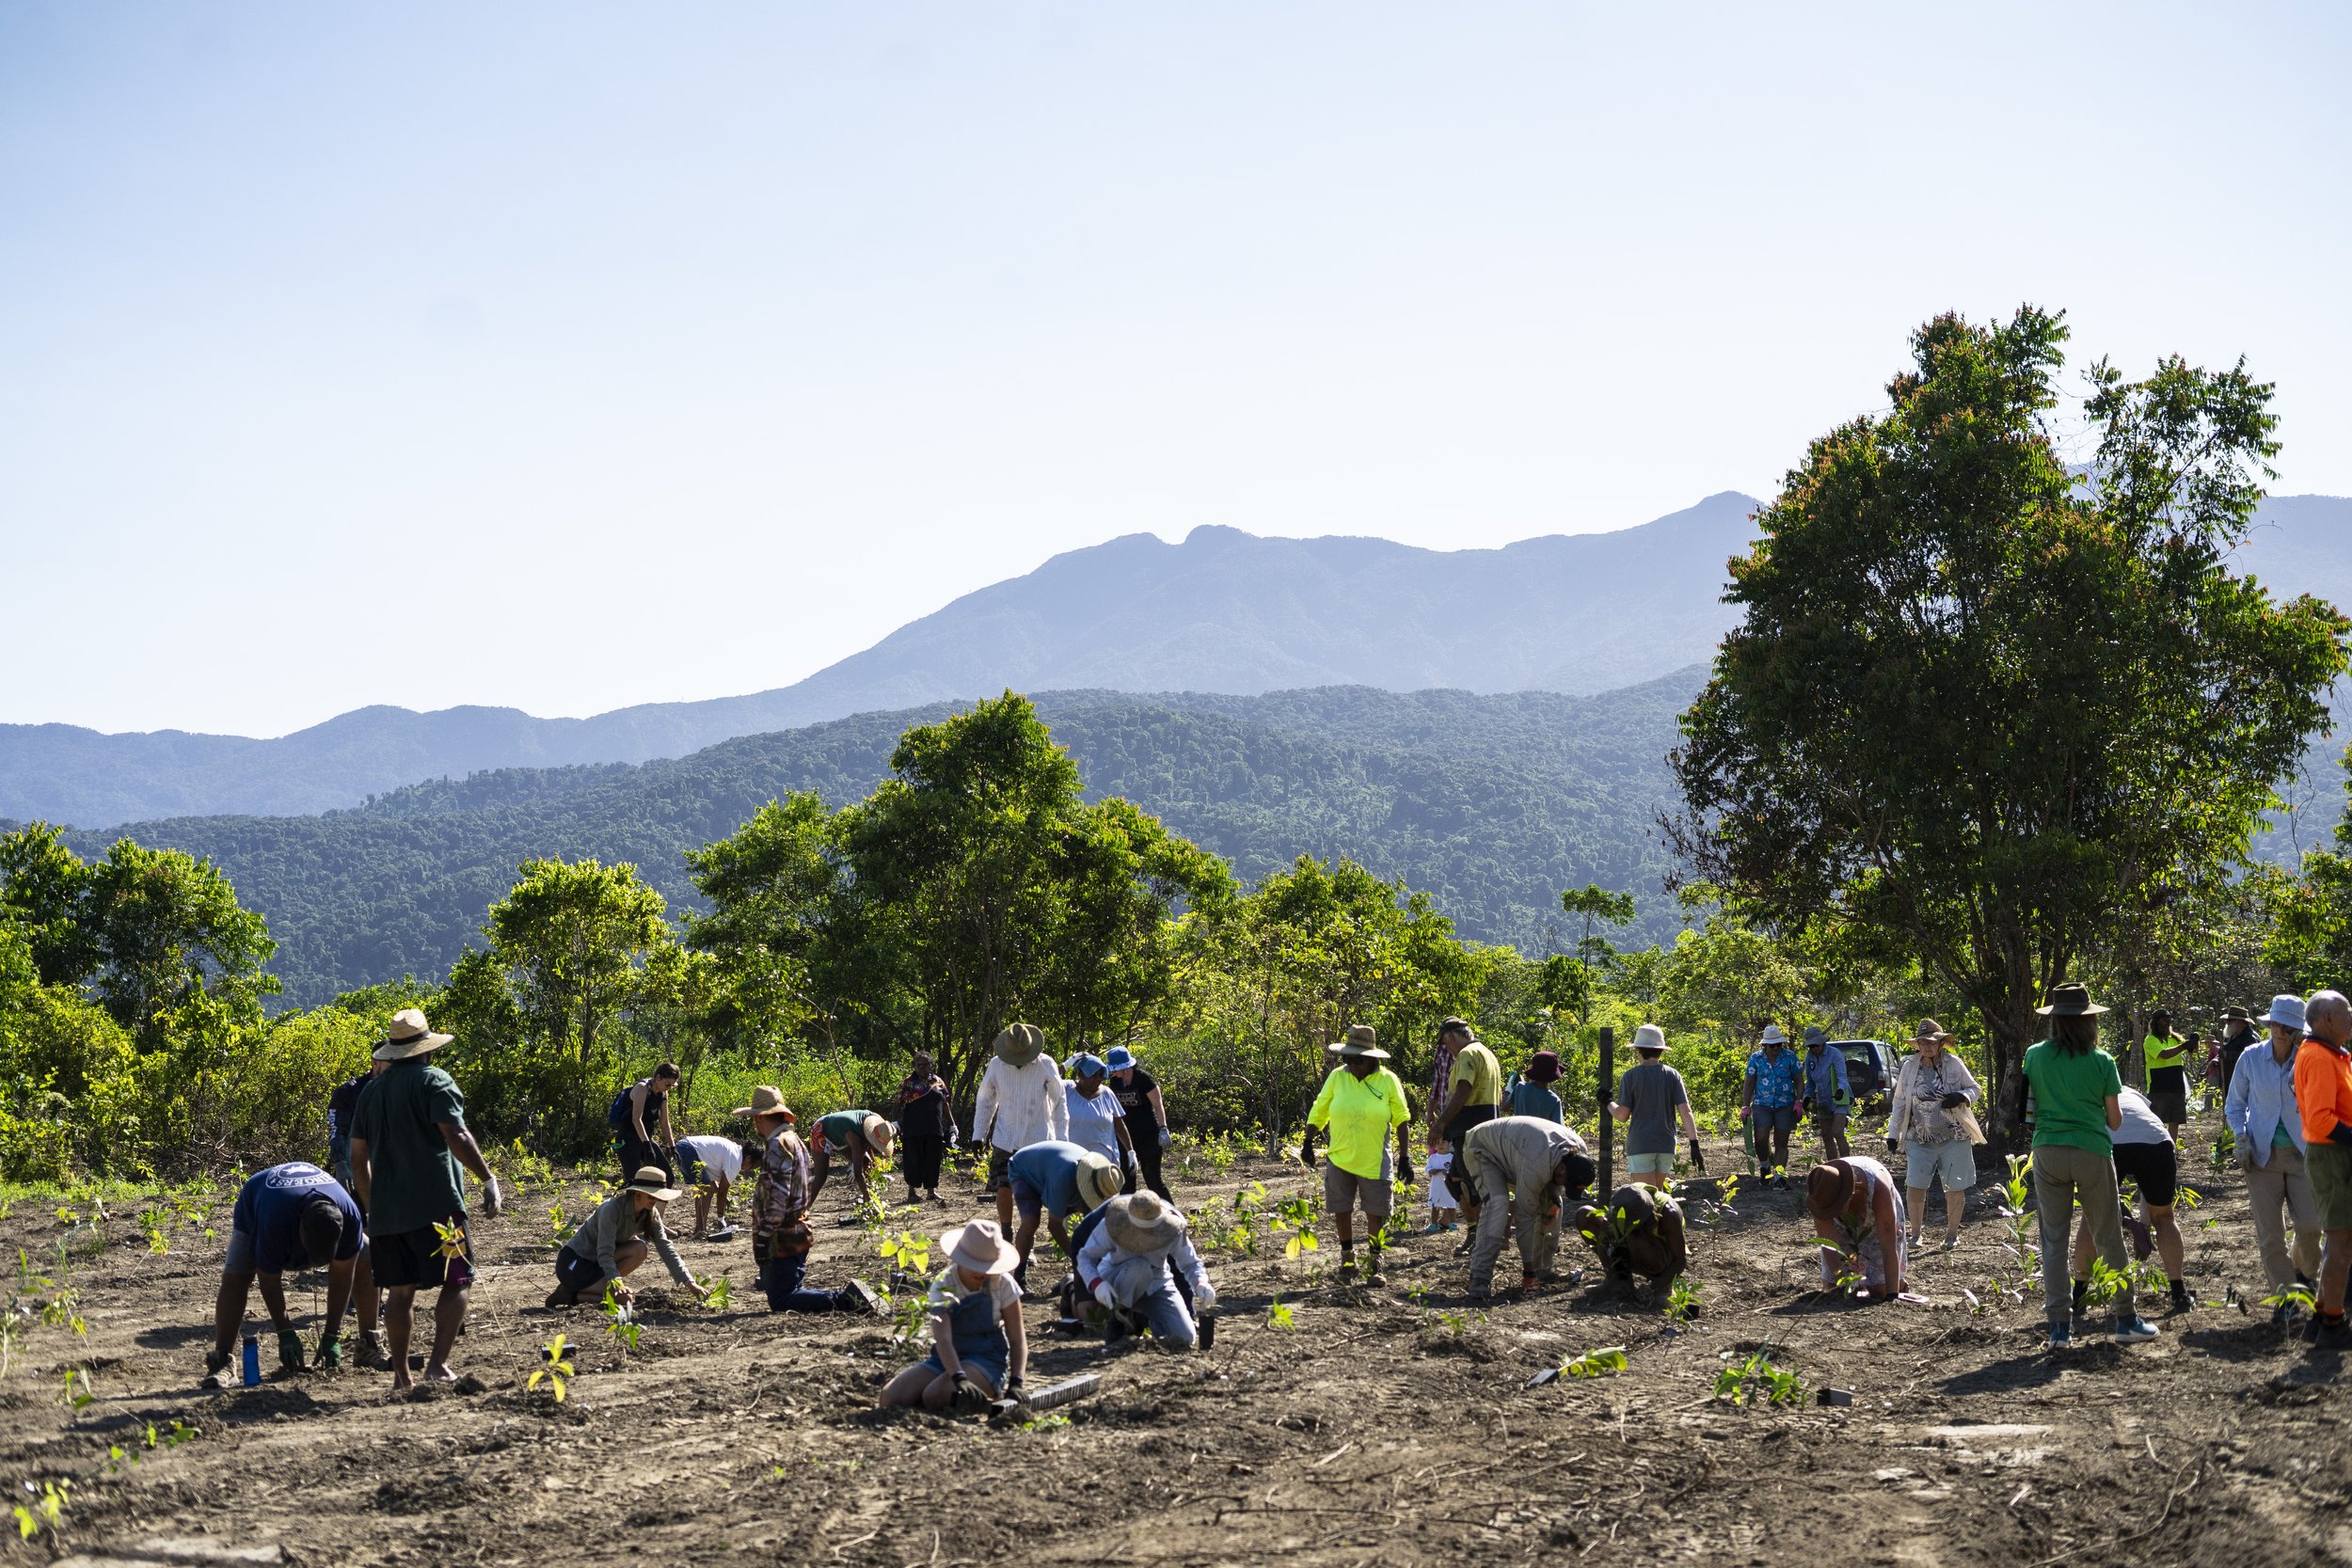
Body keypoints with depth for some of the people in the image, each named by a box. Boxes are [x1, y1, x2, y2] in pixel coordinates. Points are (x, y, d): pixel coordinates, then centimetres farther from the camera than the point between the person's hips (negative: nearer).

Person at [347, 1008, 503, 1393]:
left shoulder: (371, 1092, 17)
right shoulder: (434, 1081, -4)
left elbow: (358, 1158, 20)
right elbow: (455, 1136, -17)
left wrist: (372, 1209, 28)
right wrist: (488, 1179, -15)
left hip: (386, 1212, 6)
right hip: (435, 1206, -6)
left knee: (401, 1290, 11)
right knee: (457, 1282, -1)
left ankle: (400, 1374, 10)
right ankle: (438, 1363, -12)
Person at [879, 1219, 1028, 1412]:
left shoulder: (1002, 1283, -9)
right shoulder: (943, 1285, -10)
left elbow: (1017, 1339, -4)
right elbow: (943, 1339, -24)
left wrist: (1015, 1383, -20)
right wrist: (959, 1379, -41)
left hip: (987, 1360, -3)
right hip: (948, 1360, 3)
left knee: (935, 1395, -33)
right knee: (890, 1396, -18)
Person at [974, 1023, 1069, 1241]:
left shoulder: (1045, 1065, -8)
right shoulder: (996, 1065, -4)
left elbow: (1059, 1102, 1)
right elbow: (985, 1101, 8)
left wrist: (1062, 1137, -1)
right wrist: (978, 1134, 6)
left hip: (1037, 1141, -1)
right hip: (1005, 1140, 1)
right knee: (1003, 1189, -6)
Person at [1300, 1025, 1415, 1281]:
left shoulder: (1388, 1081, -6)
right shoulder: (1337, 1077, -2)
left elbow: (1402, 1120, -1)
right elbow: (1318, 1111, 7)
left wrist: (1405, 1157, -3)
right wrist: (1308, 1142, 6)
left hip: (1375, 1162, -1)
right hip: (1339, 1160, 2)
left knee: (1376, 1213, 3)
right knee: (1341, 1210, 8)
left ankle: (1375, 1262, 18)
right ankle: (1347, 1257, 26)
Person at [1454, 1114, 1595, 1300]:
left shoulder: (1579, 1150, -17)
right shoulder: (1536, 1166, -42)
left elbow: (1553, 1181, 5)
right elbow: (1525, 1215, -33)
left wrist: (1553, 1202, -16)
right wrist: (1527, 1266, -26)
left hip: (1510, 1151, 9)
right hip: (1482, 1150, -9)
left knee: (1549, 1202, 0)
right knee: (1497, 1202, -30)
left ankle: (1543, 1270, 10)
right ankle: (1480, 1279, -32)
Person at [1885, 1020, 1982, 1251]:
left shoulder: (1954, 1064, -1)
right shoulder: (1909, 1067, 4)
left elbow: (1975, 1089, 8)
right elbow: (1899, 1103, 10)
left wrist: (1961, 1097, -14)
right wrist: (1893, 1134, 7)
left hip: (1954, 1137, -1)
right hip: (1919, 1139, 1)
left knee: (1955, 1188, 3)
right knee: (1915, 1186, -6)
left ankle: (1952, 1233, 20)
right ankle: (1917, 1232, 10)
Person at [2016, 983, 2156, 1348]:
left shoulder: (2035, 1055, 1)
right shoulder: (2101, 1061, -3)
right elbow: (2115, 1120, 3)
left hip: (2047, 1151, 2)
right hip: (2092, 1151, -1)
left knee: (2054, 1239, 6)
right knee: (2109, 1238, 8)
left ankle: (2059, 1326, 4)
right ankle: (2126, 1320, 13)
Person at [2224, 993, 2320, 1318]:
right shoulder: (2251, 1059, 1)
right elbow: (2235, 1103, 10)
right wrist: (2240, 1138, -4)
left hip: (2301, 1154, -1)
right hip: (2263, 1155, 1)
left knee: (2309, 1225, -8)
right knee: (2269, 1234, -4)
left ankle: (2305, 1275, 23)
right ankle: (2285, 1296, 7)